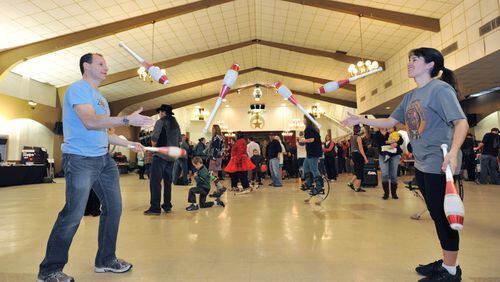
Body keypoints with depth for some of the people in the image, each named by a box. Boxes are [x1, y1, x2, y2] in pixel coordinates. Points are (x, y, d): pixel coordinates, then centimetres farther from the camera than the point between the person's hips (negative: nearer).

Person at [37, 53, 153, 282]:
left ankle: (106, 260, 25)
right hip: (80, 160, -9)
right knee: (73, 215, -6)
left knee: (113, 208, 10)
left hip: (104, 159, 9)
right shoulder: (78, 88, -7)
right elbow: (90, 122, -24)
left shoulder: (100, 98, 20)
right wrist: (127, 119, -31)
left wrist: (128, 143, 18)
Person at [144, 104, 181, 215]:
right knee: (168, 181, 13)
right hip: (172, 156, 7)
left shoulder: (161, 122, -6)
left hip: (160, 155, -7)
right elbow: (179, 140, 18)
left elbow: (154, 138, -16)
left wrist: (154, 146, 1)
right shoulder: (176, 124, 15)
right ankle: (167, 206, 17)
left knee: (155, 181, -5)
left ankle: (155, 208, -6)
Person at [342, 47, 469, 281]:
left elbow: (461, 122, -20)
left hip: (440, 164, -8)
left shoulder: (440, 89, -11)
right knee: (436, 215, 17)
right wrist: (361, 120, 7)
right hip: (422, 165, 8)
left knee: (443, 216, 1)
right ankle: (446, 261, 32)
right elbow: (390, 122, 15)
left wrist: (453, 152, -35)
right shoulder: (410, 96, 13)